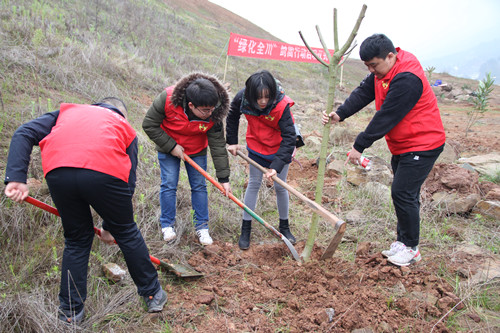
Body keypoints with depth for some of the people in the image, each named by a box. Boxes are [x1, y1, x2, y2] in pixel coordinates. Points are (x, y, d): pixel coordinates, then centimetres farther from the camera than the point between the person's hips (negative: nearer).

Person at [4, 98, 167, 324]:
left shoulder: (68, 111, 35)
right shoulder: (124, 127, 30)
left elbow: (24, 134, 18)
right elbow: (128, 183, 24)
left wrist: (16, 178, 6)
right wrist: (109, 227, 30)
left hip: (57, 172, 2)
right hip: (104, 171, -2)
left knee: (76, 238, 23)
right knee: (126, 233, 20)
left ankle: (70, 312, 33)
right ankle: (153, 295, 35)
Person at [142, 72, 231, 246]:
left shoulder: (213, 114, -28)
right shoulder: (167, 98, -34)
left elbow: (218, 146, -20)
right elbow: (149, 124, -20)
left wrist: (224, 178, -19)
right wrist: (171, 146, -22)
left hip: (197, 150, 2)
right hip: (168, 148, -1)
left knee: (199, 186, 3)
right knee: (169, 185, -1)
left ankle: (202, 226, 18)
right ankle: (167, 225, 18)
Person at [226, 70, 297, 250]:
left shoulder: (281, 105, -32)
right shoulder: (242, 98, -22)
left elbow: (289, 137, -31)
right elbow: (232, 116, 1)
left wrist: (276, 166, -37)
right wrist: (232, 142, 3)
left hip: (280, 149, -2)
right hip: (256, 147, 2)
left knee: (280, 187, 6)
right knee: (253, 184, 7)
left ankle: (284, 226, 26)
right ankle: (246, 229, 17)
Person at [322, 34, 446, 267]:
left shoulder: (407, 79, -27)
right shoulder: (382, 71, 4)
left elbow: (385, 117, -27)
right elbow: (363, 93, 0)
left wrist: (359, 146, -23)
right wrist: (340, 114, -17)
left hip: (421, 145, -10)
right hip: (402, 146, 10)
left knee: (403, 193, -9)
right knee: (403, 193, 14)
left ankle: (411, 248, 7)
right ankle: (403, 240, 26)